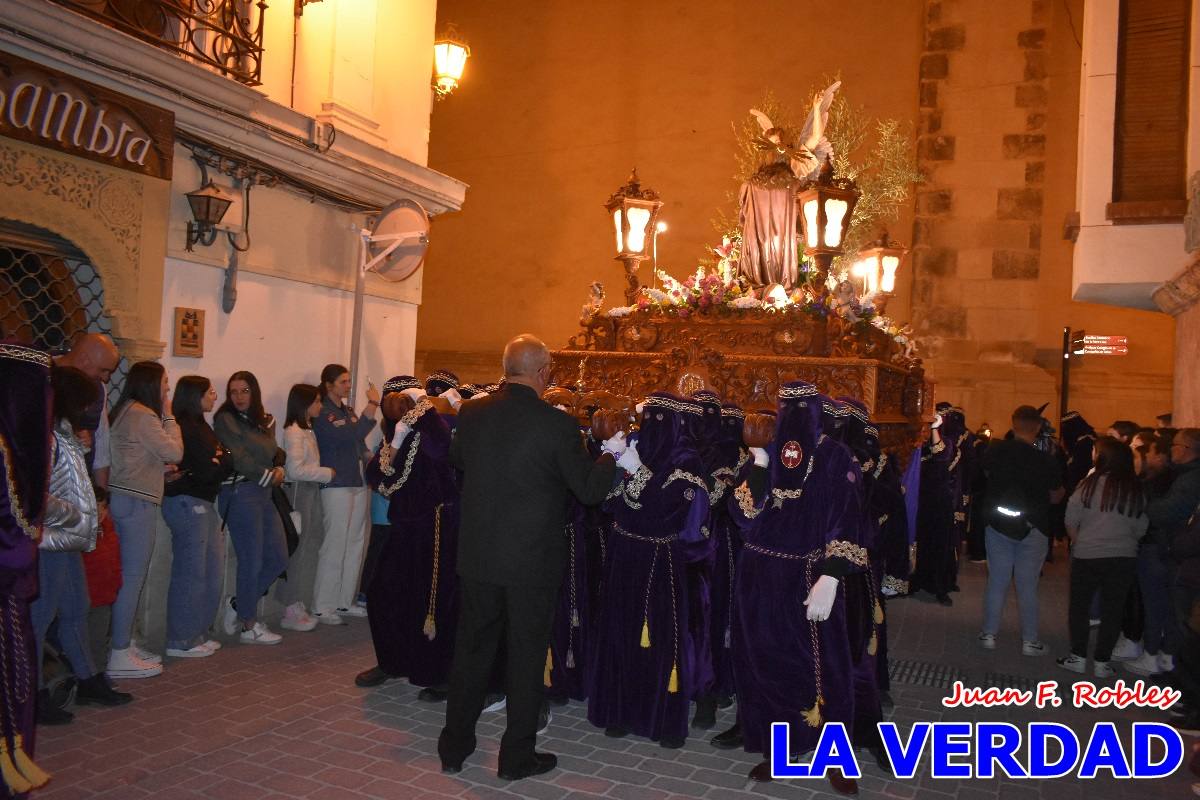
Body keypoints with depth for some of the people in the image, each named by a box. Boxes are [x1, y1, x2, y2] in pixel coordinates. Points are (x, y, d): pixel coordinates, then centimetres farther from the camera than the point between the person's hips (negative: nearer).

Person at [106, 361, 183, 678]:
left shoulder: (126, 411, 16)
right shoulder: (143, 415, -13)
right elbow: (174, 452, -10)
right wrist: (168, 415, -3)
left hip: (124, 498, 10)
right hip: (136, 501, -10)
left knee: (129, 576, 13)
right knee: (133, 576, -5)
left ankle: (125, 645, 21)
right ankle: (120, 656, 0)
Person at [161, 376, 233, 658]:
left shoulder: (199, 426, 15)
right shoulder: (187, 428, -15)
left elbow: (215, 465, 11)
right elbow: (206, 471, -18)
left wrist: (219, 461, -10)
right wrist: (226, 460, -2)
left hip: (203, 504, 10)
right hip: (187, 504, -10)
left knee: (213, 570, 12)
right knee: (191, 572, -3)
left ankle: (197, 633, 23)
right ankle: (181, 641, 7)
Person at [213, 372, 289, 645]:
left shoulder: (266, 421, 15)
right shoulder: (225, 419, -4)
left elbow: (275, 452, 14)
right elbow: (238, 458, -11)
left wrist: (280, 468, -7)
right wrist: (268, 475, -5)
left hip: (264, 493, 7)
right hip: (239, 492, -7)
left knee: (278, 559, 7)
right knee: (251, 561, -2)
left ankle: (239, 605, 24)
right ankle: (249, 626, 11)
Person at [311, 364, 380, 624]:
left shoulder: (348, 411, 16)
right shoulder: (323, 414, -8)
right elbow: (352, 435, -22)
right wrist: (372, 404, -19)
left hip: (359, 483, 8)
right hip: (337, 486, -8)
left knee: (355, 544, 9)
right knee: (335, 545, -8)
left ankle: (344, 602, 17)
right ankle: (323, 607, 1)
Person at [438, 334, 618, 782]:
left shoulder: (472, 413, -3)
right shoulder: (555, 423, -16)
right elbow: (590, 489, -9)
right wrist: (609, 459, 10)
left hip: (477, 555, 4)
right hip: (532, 560, -4)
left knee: (471, 648, 17)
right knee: (526, 655, 10)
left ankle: (455, 745, 30)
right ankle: (517, 755, 21)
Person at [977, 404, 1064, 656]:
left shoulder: (996, 451, -9)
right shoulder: (1046, 460, -15)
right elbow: (1056, 497, -3)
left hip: (998, 525, 2)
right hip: (1032, 529, -2)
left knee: (996, 582, 11)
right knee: (1028, 586, 7)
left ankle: (989, 634, 17)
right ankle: (1029, 641, 15)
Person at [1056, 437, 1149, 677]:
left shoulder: (1090, 483, -7)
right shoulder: (1137, 490, 0)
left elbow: (1071, 522, -6)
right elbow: (1140, 529, 4)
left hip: (1087, 556, -2)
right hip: (1124, 558, 2)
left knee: (1079, 606, 12)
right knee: (1112, 610, 10)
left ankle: (1078, 657, 15)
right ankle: (1102, 662, 14)